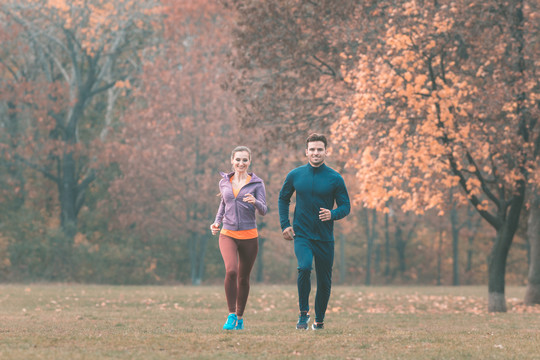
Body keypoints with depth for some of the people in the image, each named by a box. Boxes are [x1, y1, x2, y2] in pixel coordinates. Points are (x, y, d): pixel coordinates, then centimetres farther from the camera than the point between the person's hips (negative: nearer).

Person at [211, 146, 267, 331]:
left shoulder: (257, 183, -1)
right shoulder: (224, 182, 8)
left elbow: (263, 211, -6)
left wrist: (255, 202, -27)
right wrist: (217, 221, 12)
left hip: (249, 236, -1)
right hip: (228, 234, 1)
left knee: (243, 278, 8)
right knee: (231, 271, -22)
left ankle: (239, 317, 25)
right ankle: (231, 315, -15)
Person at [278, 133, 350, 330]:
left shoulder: (335, 179, -2)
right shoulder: (295, 175, 2)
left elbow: (346, 206, 3)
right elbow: (283, 199, 17)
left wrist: (332, 214, -19)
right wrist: (285, 225, 6)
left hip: (325, 238, 1)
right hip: (301, 234, -1)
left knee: (324, 281, 6)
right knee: (304, 267, -26)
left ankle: (319, 319, 26)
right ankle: (303, 313, -12)